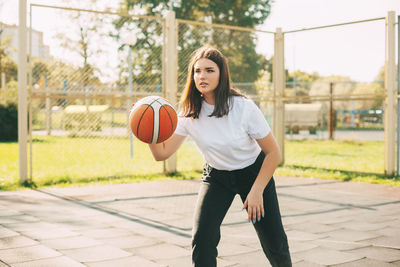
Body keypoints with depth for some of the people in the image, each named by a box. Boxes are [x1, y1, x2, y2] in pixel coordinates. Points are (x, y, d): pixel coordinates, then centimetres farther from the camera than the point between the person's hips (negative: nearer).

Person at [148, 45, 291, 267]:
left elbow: (273, 153, -15)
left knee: (274, 245, 2)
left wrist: (257, 191, -18)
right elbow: (162, 153, -14)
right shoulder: (190, 113, -15)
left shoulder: (244, 108, -24)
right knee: (201, 240, -17)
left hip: (254, 172, -2)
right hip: (216, 176, 2)